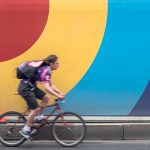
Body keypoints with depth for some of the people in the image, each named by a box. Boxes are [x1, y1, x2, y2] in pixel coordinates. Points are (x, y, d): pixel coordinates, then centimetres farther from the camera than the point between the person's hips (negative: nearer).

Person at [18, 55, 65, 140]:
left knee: (46, 98, 4)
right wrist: (58, 96, -31)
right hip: (25, 88, -10)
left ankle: (40, 117, 15)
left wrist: (60, 93, 4)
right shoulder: (45, 70, -22)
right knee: (35, 108, -10)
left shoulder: (47, 70, 8)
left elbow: (51, 85, 14)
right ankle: (25, 130, 0)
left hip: (31, 87, 10)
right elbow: (46, 87, -32)